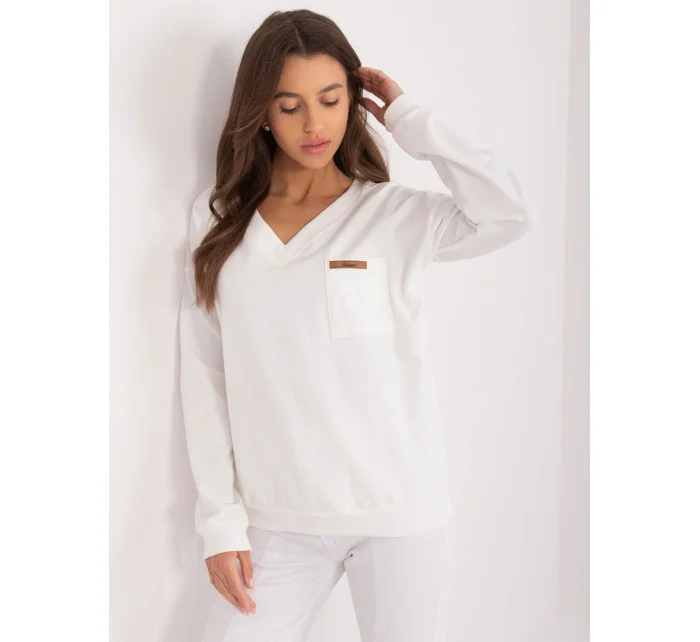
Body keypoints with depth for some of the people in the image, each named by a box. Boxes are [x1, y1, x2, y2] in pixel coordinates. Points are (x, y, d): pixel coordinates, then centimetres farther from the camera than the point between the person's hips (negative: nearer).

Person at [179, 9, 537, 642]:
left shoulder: (396, 215, -1)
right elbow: (205, 376, 3)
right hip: (280, 520, 2)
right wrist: (221, 522, -2)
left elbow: (511, 215, -20)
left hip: (401, 515, -1)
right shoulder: (218, 221, 5)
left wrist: (409, 118, -9)